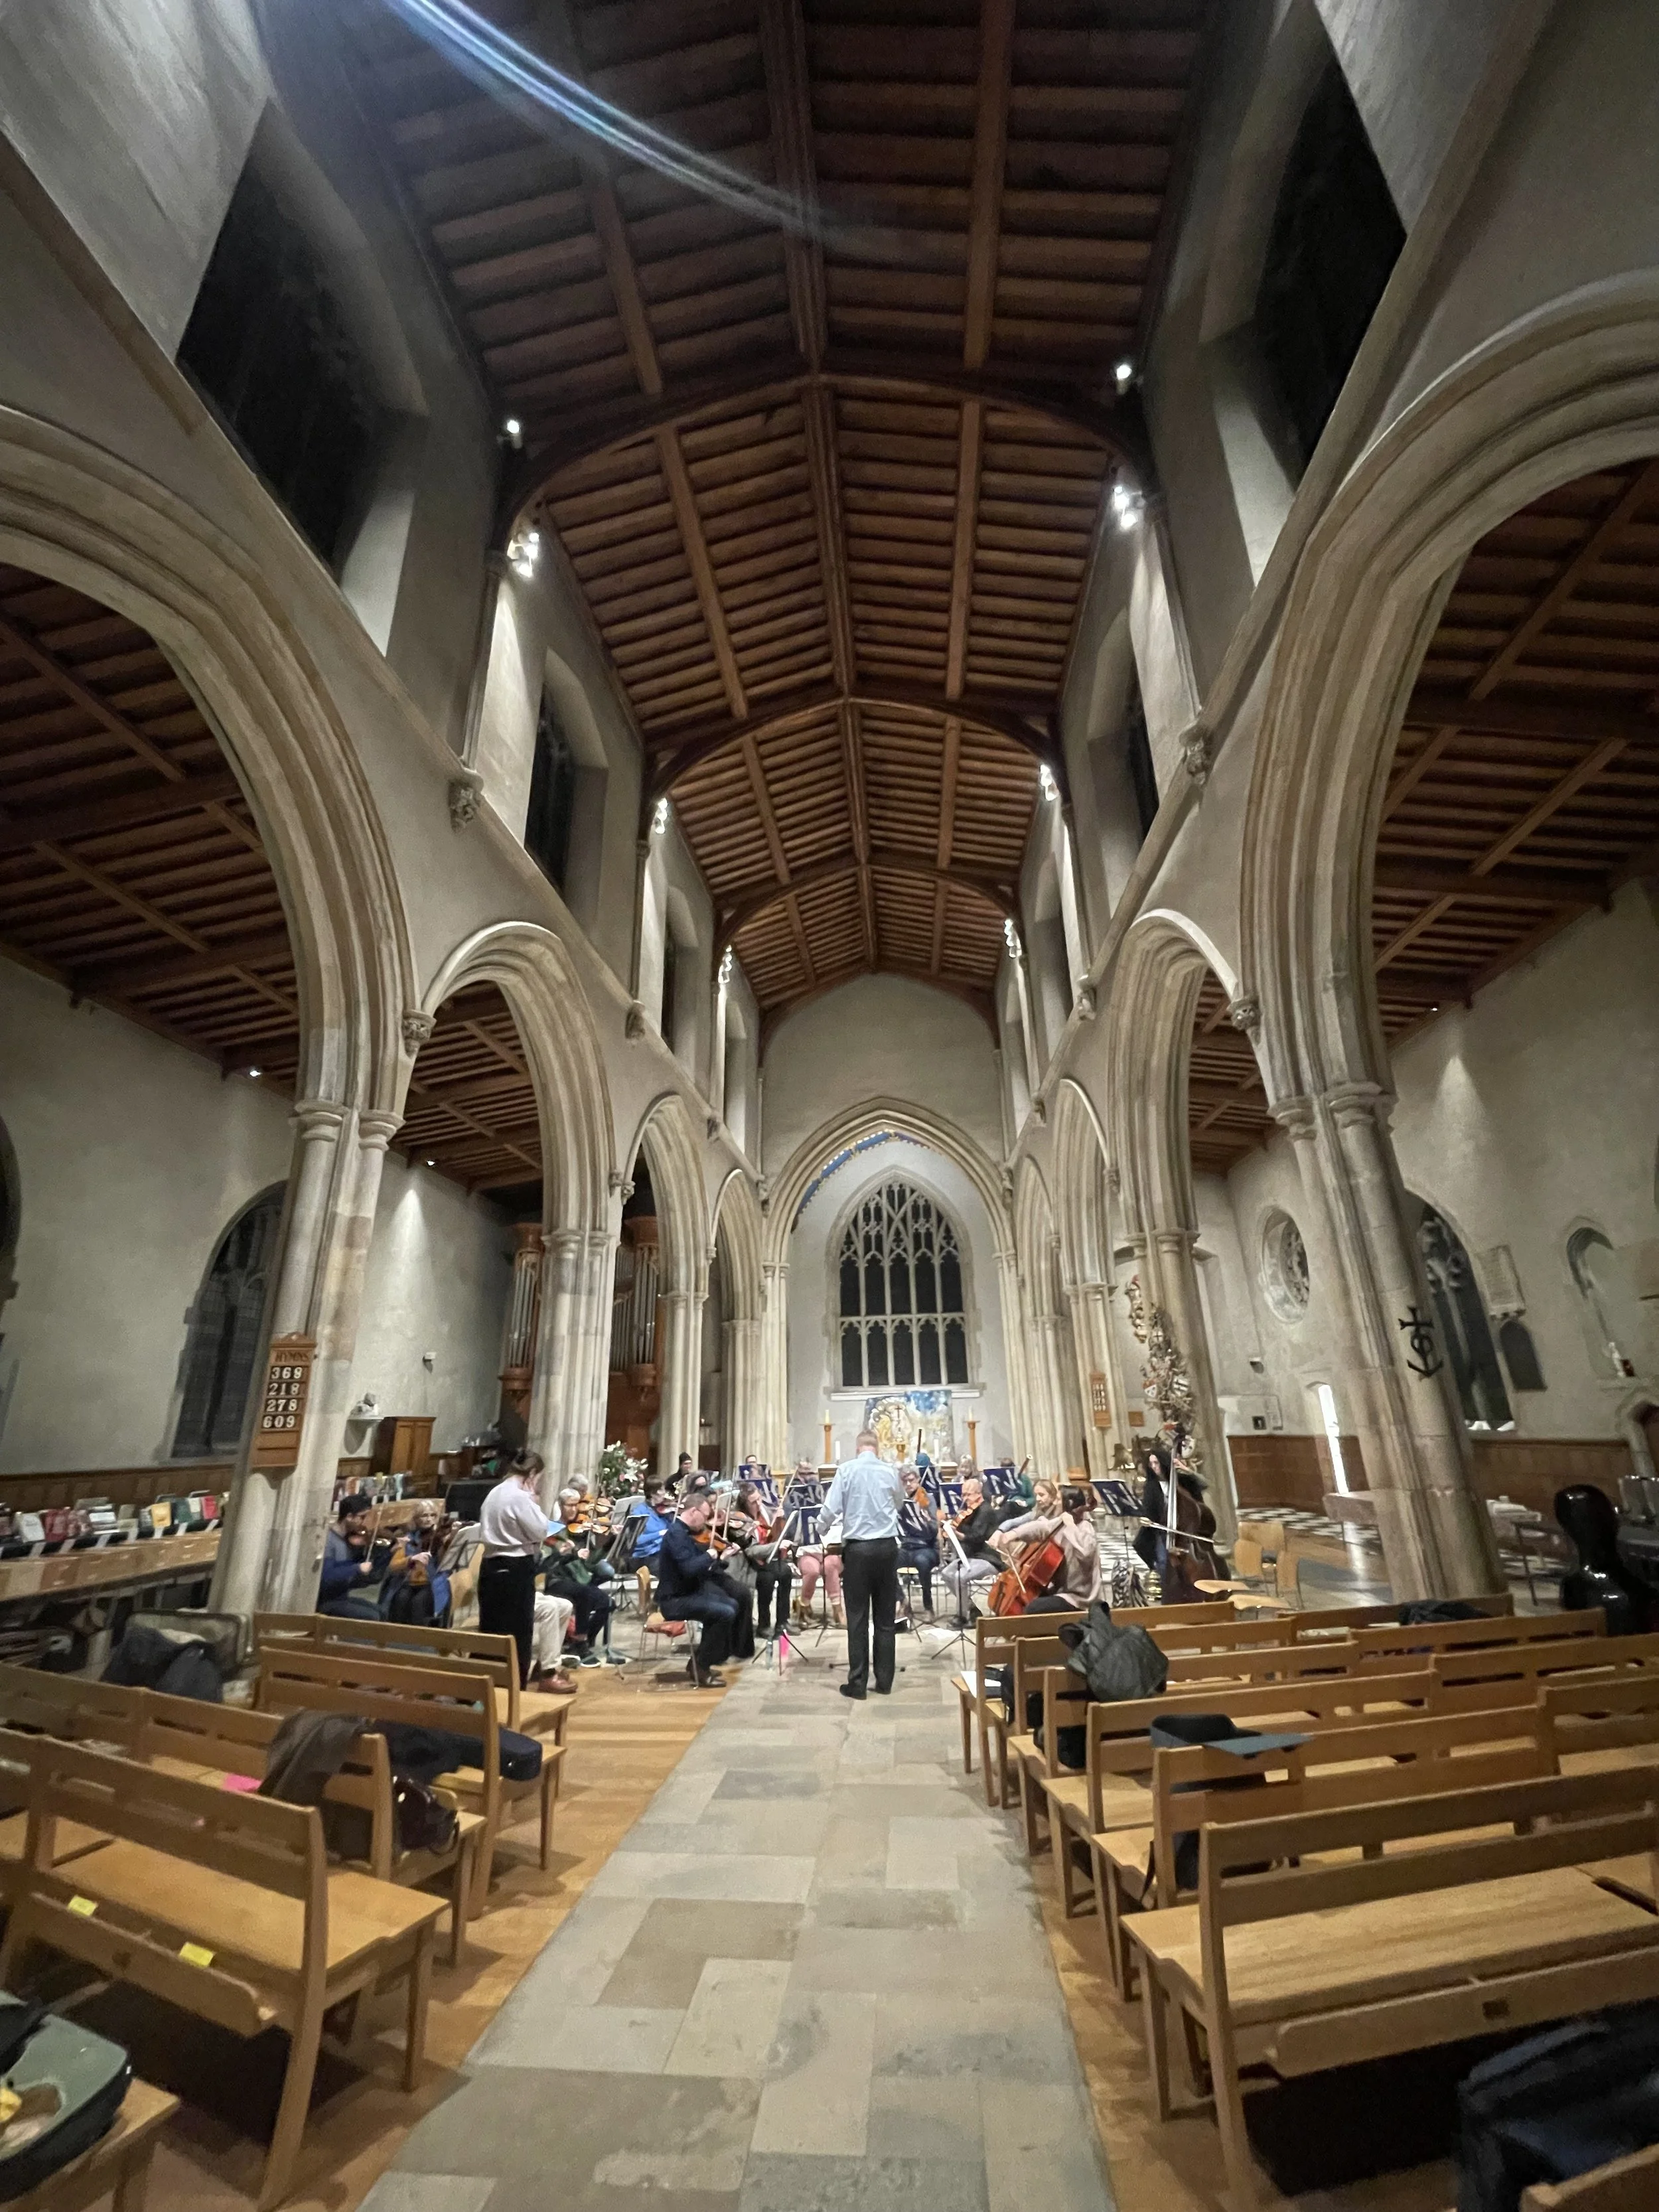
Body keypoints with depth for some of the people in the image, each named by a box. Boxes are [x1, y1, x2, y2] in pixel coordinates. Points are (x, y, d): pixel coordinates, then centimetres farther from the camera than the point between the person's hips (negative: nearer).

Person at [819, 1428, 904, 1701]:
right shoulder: (890, 1470, 0)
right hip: (887, 1547, 2)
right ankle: (884, 1680, 19)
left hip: (857, 1548, -2)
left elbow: (830, 1511, -9)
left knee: (858, 1619, 7)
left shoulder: (846, 1469, -8)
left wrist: (845, 1513, 13)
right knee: (885, 1618, 13)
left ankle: (858, 1683, 11)